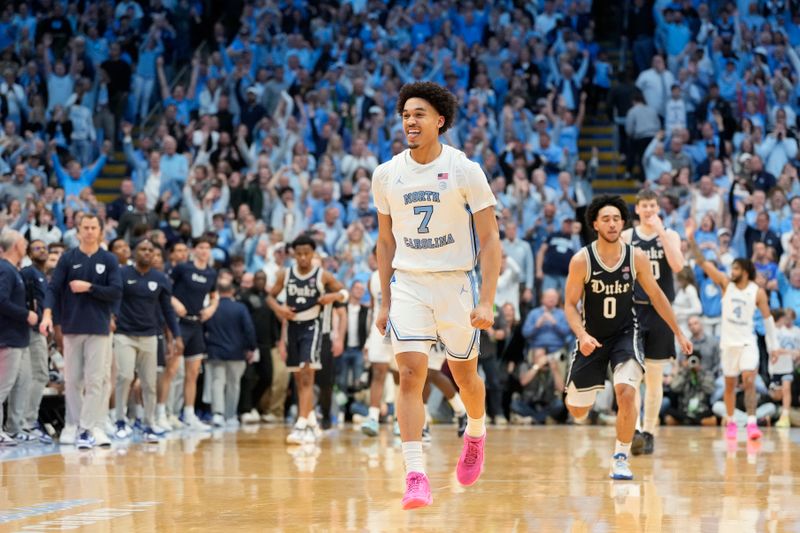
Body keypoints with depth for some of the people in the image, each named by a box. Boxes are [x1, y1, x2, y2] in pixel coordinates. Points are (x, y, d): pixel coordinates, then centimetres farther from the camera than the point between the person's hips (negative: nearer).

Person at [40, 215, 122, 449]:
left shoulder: (109, 260, 4)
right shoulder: (67, 258, 4)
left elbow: (116, 292, -3)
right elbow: (54, 289, -3)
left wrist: (89, 287, -13)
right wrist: (48, 314, -18)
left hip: (99, 328, -1)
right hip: (72, 327, 1)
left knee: (96, 380, -7)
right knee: (72, 380, 6)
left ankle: (88, 428, -7)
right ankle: (72, 426, 14)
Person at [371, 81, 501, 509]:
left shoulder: (465, 170, -9)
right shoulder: (387, 174, 2)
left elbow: (490, 239, -8)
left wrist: (487, 301, -15)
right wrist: (385, 302, 11)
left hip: (455, 282, -1)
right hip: (408, 284, 2)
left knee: (464, 374, 13)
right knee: (410, 373, -14)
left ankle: (476, 434, 46)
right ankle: (415, 475, -18)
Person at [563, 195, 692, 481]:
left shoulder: (636, 257, -11)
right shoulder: (582, 260, -16)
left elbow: (656, 295, 3)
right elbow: (570, 304, -11)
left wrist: (679, 333, 6)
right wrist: (582, 335, -28)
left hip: (625, 334, 0)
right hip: (592, 337, 0)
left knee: (626, 391, -26)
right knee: (577, 411, 7)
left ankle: (621, 458, -9)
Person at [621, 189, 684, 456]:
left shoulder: (670, 235, 4)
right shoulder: (626, 237, 4)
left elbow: (677, 266, -14)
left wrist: (661, 232, -16)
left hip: (660, 312, 1)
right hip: (632, 310, -1)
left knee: (654, 378, 6)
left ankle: (649, 432, 13)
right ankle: (635, 430, -21)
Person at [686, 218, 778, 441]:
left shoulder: (758, 292, -6)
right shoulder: (726, 284, -3)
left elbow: (767, 319, 1)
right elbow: (703, 262, -9)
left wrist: (773, 346, -1)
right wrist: (691, 239, -18)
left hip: (748, 342, -2)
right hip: (728, 342, 2)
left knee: (749, 382, -15)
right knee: (730, 384, 9)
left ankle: (752, 423, -19)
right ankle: (730, 423, 22)